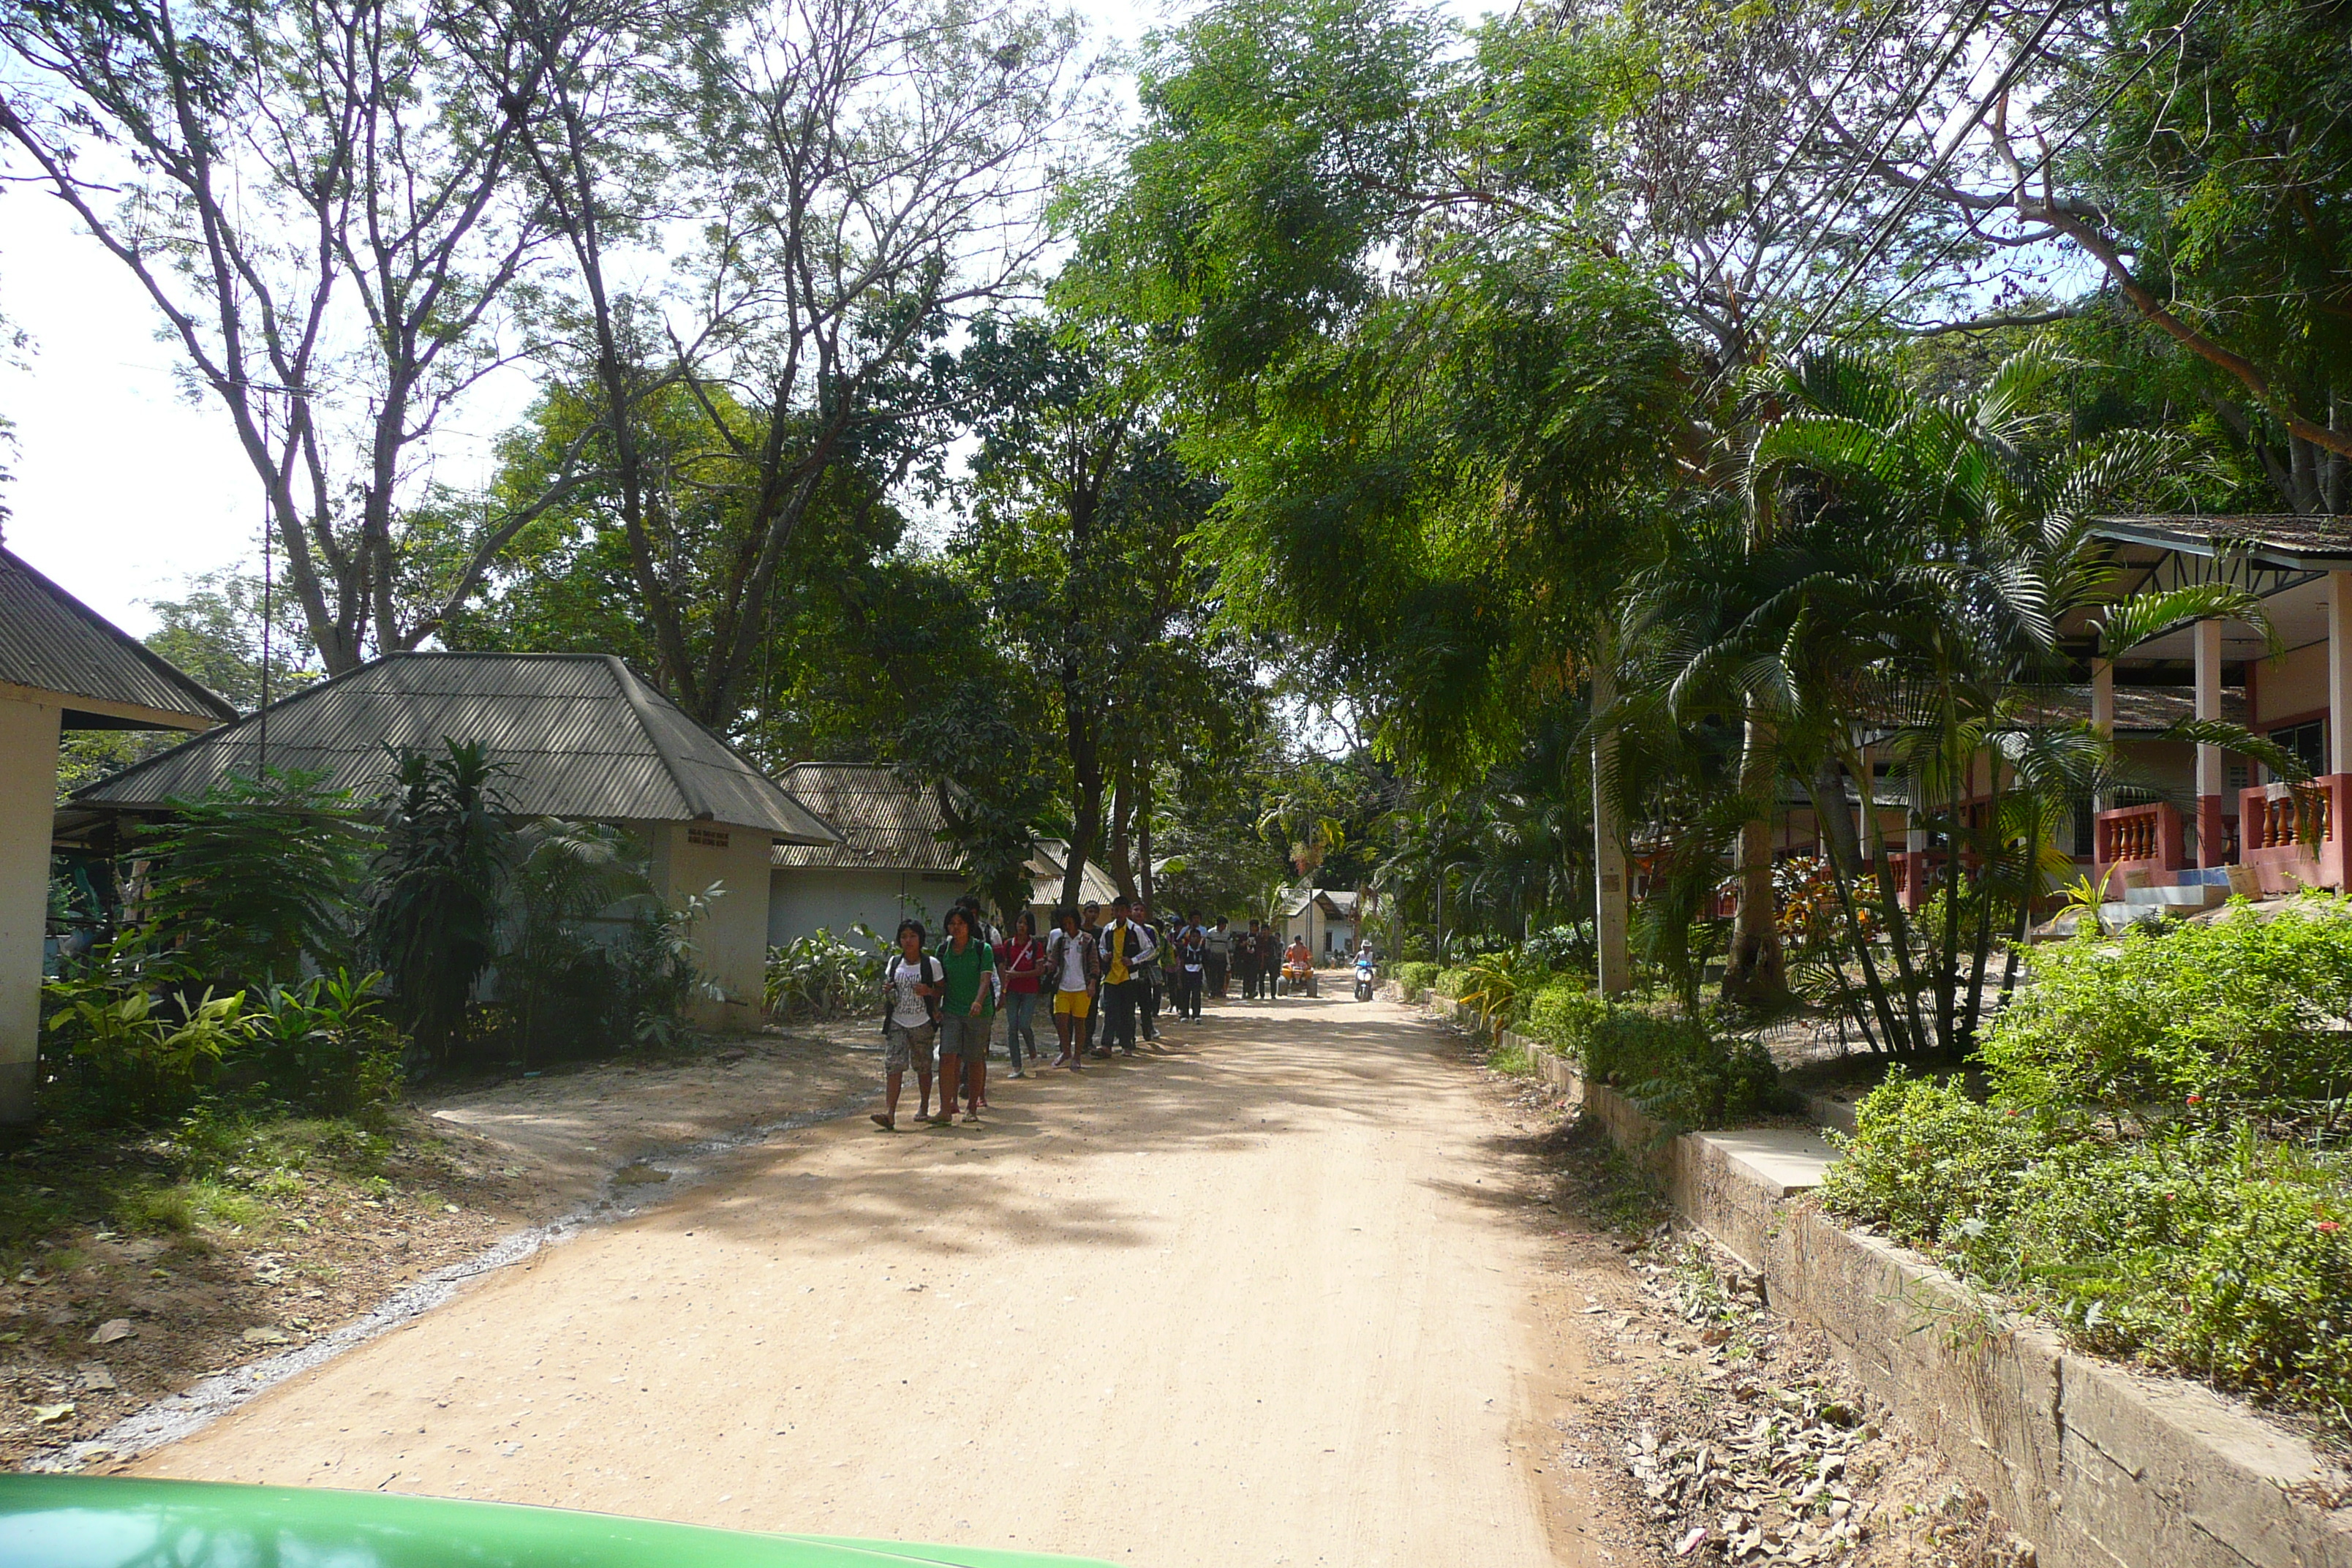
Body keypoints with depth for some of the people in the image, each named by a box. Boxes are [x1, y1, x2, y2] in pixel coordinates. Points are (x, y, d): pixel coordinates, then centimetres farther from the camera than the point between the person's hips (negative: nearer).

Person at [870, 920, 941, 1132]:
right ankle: (889, 1113, -20)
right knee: (893, 1065, -12)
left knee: (923, 1066, 9)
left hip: (922, 1023, -2)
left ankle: (925, 1107, 29)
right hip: (897, 1023, 2)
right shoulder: (894, 963, 9)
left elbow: (942, 991, 2)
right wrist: (887, 990, -1)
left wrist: (928, 991, -18)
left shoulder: (931, 964, -2)